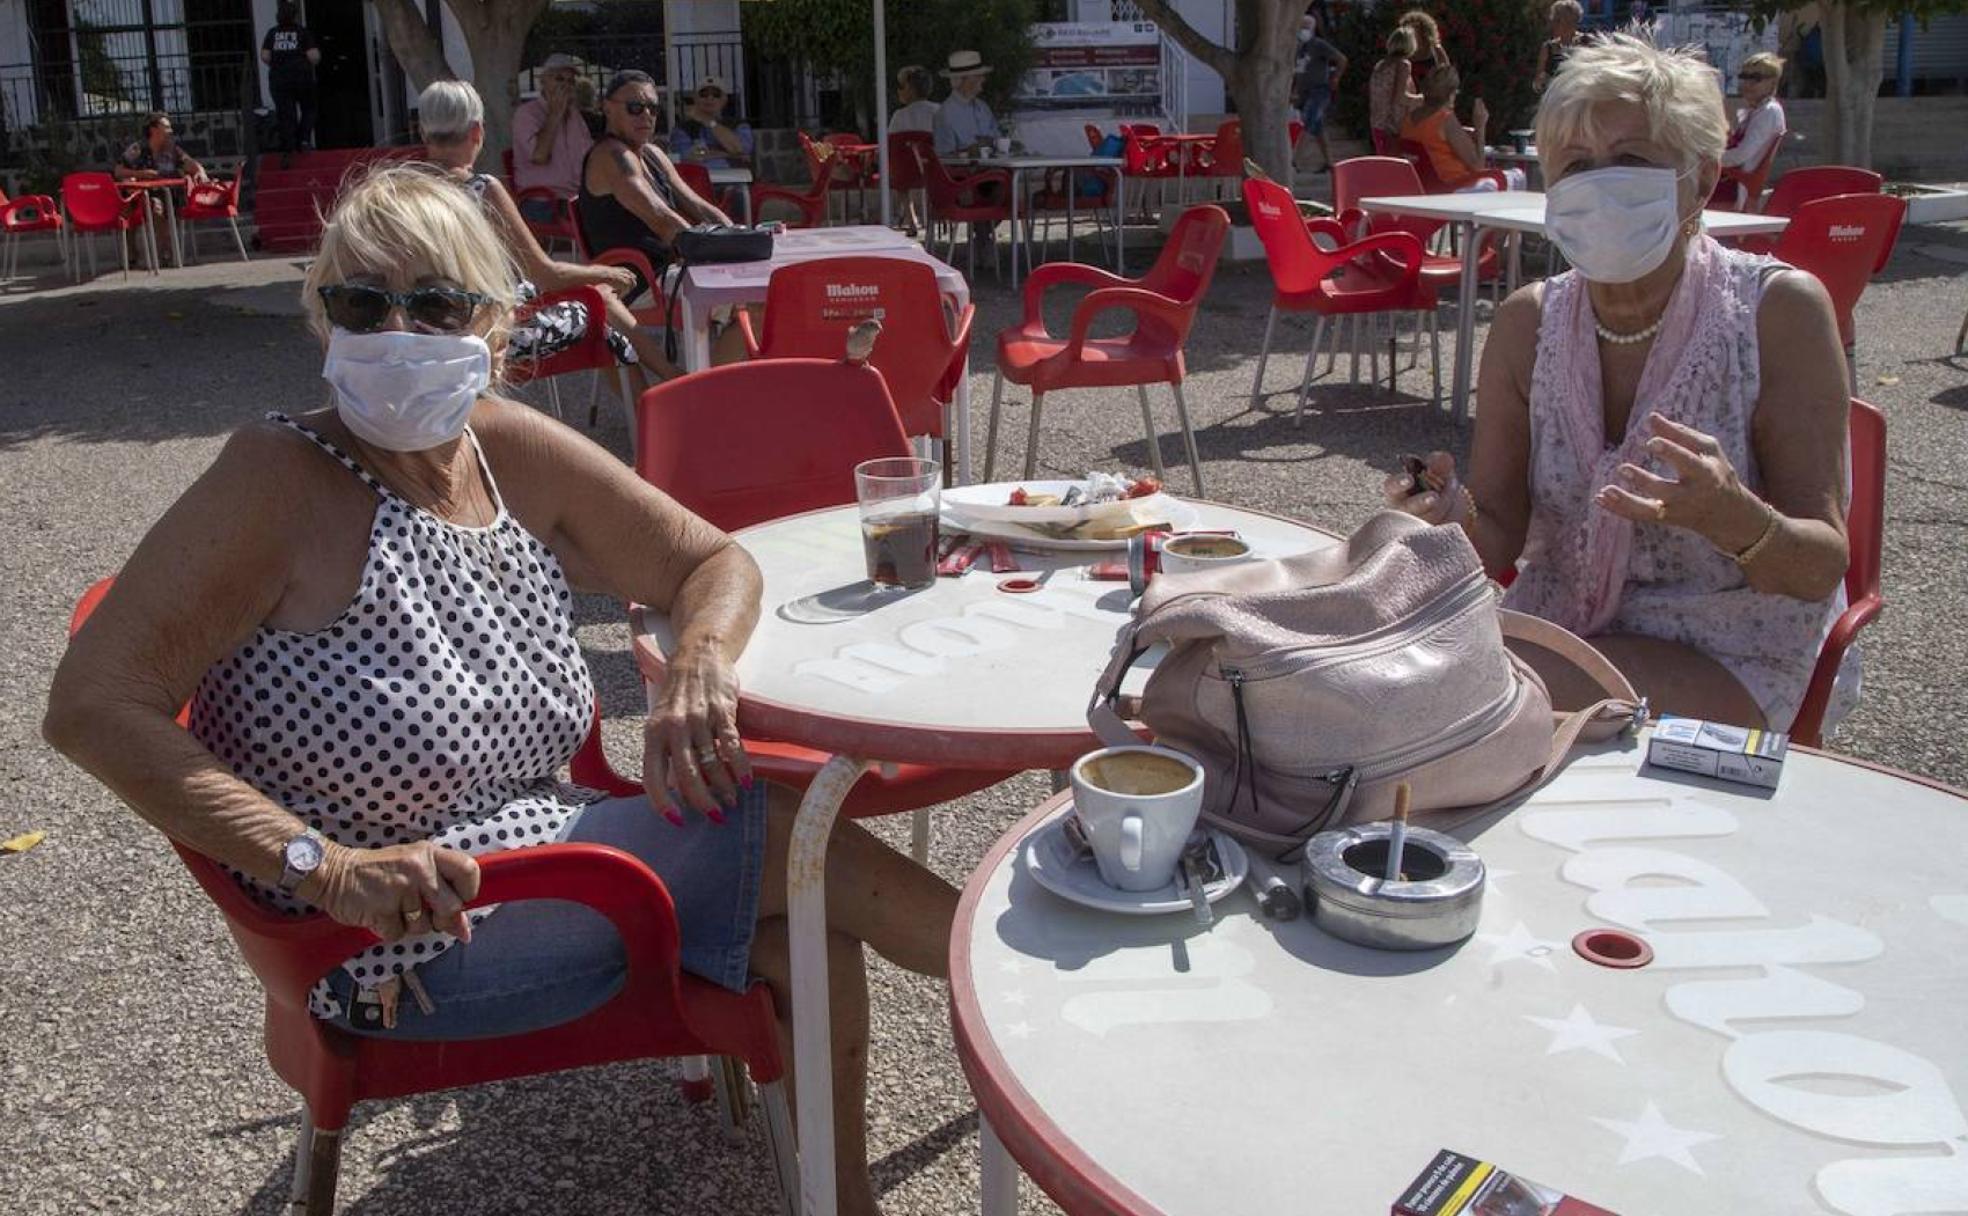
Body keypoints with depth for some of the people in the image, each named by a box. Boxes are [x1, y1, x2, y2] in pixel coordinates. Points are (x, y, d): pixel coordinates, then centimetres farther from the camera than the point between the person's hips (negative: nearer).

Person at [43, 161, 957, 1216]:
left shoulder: (512, 451, 1)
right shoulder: (280, 477, -16)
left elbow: (714, 561, 7)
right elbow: (91, 704, -20)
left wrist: (700, 664, -16)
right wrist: (323, 865, -29)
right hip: (390, 940, -6)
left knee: (804, 941, -12)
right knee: (798, 838, -14)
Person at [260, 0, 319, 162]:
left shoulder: (272, 33, 4)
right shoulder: (303, 32, -3)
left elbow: (264, 57, -1)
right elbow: (314, 56, -11)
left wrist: (276, 64, 17)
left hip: (278, 80, 2)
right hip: (302, 77, -2)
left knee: (286, 116, 4)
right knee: (308, 110, 21)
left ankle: (287, 153, -5)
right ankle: (304, 140, 4)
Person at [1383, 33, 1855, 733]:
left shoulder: (1779, 309, -12)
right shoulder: (1528, 323, -2)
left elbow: (1823, 567, -13)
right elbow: (1502, 544, 0)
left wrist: (1735, 519, -35)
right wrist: (1462, 521, -24)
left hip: (1734, 660, -3)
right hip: (1559, 630, 4)